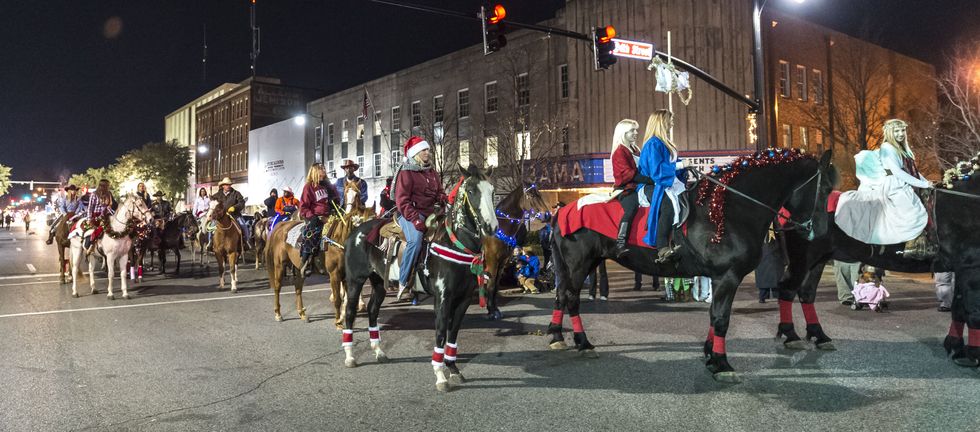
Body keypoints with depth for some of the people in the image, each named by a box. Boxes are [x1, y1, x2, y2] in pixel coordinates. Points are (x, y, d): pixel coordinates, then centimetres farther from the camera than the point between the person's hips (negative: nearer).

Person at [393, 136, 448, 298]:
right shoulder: (406, 172, -4)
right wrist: (415, 220, -23)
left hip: (430, 212, 8)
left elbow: (440, 193, 23)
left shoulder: (432, 172, 18)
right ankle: (403, 282, -26)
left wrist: (443, 199, -4)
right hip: (410, 213, -8)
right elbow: (402, 201, -12)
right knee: (415, 240, -33)